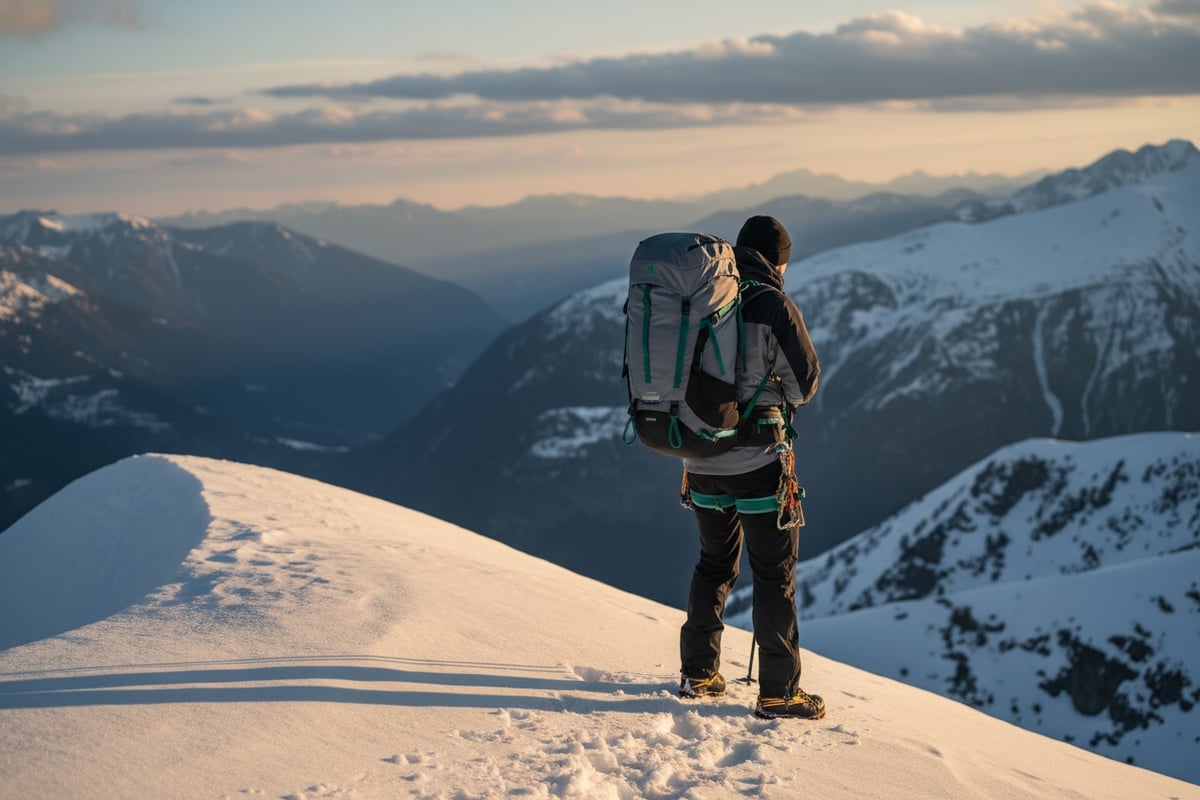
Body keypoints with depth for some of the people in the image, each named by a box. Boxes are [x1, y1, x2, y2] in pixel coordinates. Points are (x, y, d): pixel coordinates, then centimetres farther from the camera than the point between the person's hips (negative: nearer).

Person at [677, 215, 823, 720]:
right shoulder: (774, 306, -14)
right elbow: (805, 383, -6)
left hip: (701, 458, 6)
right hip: (758, 459, -6)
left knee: (714, 563, 21)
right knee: (775, 574, 4)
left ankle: (697, 673, 26)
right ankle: (778, 692, 7)